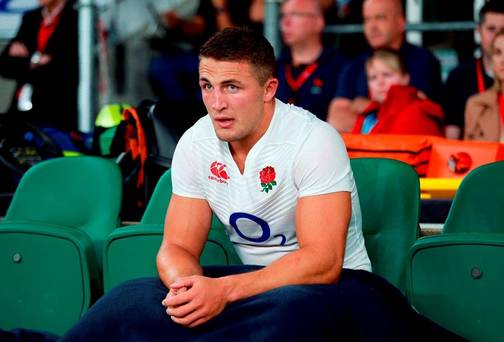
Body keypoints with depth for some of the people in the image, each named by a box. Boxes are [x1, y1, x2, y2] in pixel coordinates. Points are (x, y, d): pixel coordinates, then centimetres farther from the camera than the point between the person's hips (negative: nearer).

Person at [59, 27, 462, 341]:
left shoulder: (313, 141, -19)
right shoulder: (196, 144, -2)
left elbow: (322, 263, -24)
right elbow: (177, 247, 0)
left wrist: (224, 290, -35)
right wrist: (186, 286, -26)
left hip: (332, 282, -5)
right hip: (254, 279, 5)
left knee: (294, 309, -42)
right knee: (132, 300, -21)